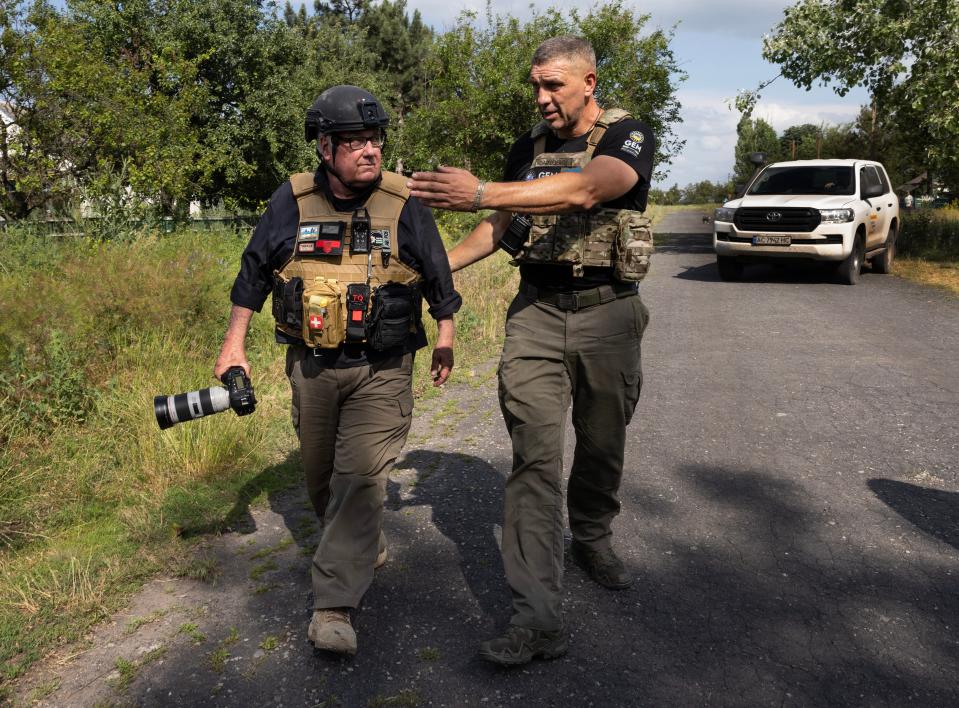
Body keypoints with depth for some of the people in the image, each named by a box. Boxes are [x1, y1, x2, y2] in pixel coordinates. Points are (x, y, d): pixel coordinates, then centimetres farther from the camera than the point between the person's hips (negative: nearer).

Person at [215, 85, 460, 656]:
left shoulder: (404, 203, -7)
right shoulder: (292, 202, -3)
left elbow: (438, 276, 6)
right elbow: (254, 272, 8)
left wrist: (446, 338, 13)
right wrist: (234, 344, 8)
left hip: (382, 371, -3)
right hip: (312, 366, 4)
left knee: (361, 479, -11)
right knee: (320, 475, 17)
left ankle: (334, 608, -6)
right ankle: (367, 546, 44)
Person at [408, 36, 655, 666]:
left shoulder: (629, 137, -5)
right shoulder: (528, 148, 10)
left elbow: (583, 191, -26)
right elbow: (501, 226, 17)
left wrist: (481, 193, -36)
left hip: (606, 313, -2)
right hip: (536, 311, 2)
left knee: (602, 444, 12)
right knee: (535, 455, -9)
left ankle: (592, 539, 42)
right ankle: (539, 619, -9)